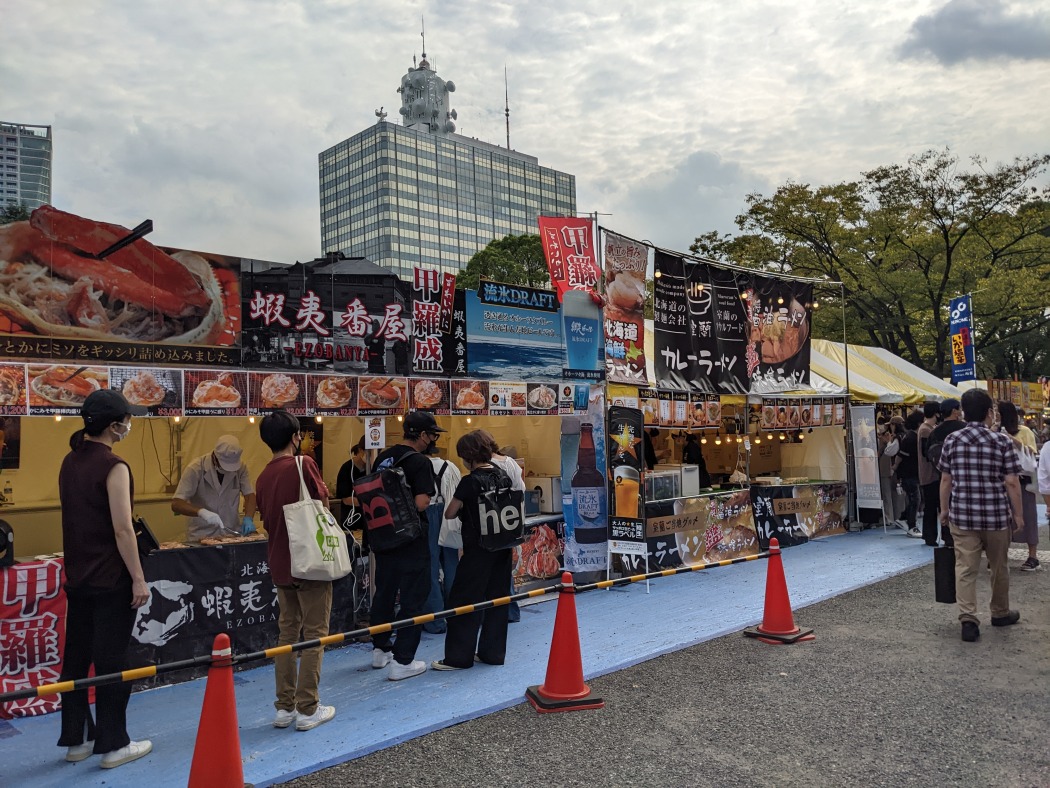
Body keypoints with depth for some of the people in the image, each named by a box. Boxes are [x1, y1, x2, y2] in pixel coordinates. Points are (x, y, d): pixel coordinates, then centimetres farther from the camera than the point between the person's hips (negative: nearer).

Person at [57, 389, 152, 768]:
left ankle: (74, 740, 25)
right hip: (110, 580, -8)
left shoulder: (70, 462, 7)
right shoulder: (113, 466, -18)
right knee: (111, 661, 1)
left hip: (77, 577, 8)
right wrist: (138, 578, -14)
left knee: (75, 658, 14)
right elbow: (122, 529, -20)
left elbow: (76, 519, 14)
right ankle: (113, 745, 11)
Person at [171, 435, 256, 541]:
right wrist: (201, 512, -31)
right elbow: (176, 504, -14)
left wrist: (248, 518, -16)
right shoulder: (195, 469, -13)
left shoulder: (240, 467, -5)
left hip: (232, 533, 2)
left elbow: (250, 495, 2)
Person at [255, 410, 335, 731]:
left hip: (280, 565, 7)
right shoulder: (303, 464, -14)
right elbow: (322, 503, -9)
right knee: (314, 634, 2)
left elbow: (267, 519, 15)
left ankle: (284, 707, 19)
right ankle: (308, 709, 6)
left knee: (287, 632, 14)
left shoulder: (263, 476, 7)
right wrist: (324, 492, 10)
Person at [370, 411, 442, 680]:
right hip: (410, 539, -8)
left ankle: (380, 649, 34)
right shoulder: (420, 462, -16)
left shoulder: (382, 458, 7)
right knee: (413, 598, 2)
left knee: (384, 593, 20)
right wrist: (427, 499, -3)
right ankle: (402, 661, 5)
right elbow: (421, 504, -24)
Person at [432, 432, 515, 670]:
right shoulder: (503, 475, 4)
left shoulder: (470, 482, -17)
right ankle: (493, 652, 21)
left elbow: (449, 513, -11)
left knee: (463, 600, 2)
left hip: (478, 548, -7)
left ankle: (459, 657, 7)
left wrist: (463, 508, 9)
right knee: (497, 598, 13)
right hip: (503, 546, 8)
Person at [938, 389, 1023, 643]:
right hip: (996, 515, -1)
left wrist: (944, 509, 13)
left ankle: (968, 619, -8)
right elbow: (1011, 482, -7)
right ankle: (1000, 613, 34)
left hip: (962, 515, 1)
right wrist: (1017, 513, 4)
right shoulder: (1002, 442, -7)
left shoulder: (951, 441, -1)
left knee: (965, 568, 1)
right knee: (998, 567, 17)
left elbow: (946, 479, 3)